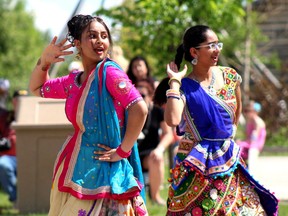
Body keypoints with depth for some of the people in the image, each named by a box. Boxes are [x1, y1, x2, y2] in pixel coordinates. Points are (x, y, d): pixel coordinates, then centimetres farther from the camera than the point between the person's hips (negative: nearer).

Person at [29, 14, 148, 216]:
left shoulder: (109, 72, -12)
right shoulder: (74, 80, 10)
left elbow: (140, 109, -23)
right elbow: (36, 88, 28)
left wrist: (122, 151, -17)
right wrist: (44, 61, 10)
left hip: (102, 169, -7)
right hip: (76, 167, 7)